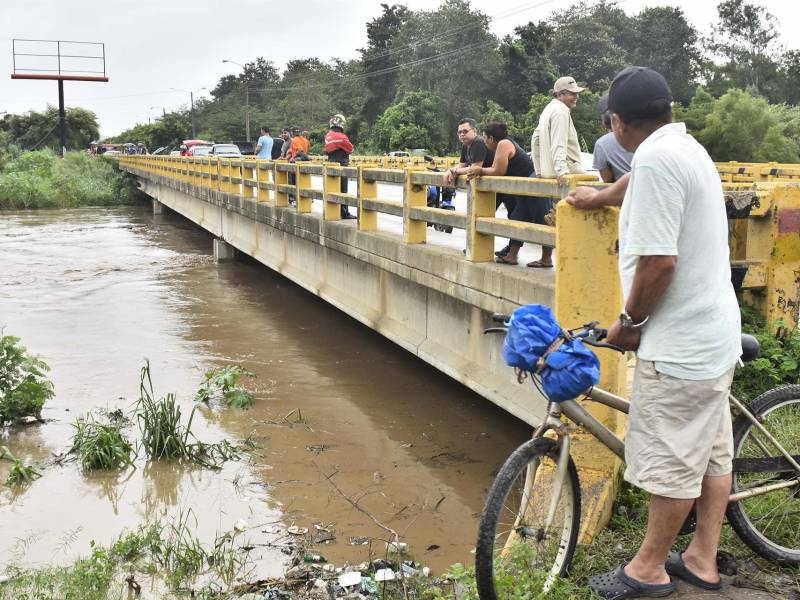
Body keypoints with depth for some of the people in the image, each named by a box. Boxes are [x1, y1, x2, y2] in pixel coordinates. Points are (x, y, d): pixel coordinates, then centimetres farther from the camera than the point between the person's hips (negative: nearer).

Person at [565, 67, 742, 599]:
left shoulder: (657, 158, -20)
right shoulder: (687, 147, 11)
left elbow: (657, 262, -26)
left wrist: (629, 322, -9)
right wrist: (598, 197, 53)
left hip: (680, 343, -10)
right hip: (716, 332, 10)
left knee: (672, 461, 4)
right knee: (712, 452, 17)